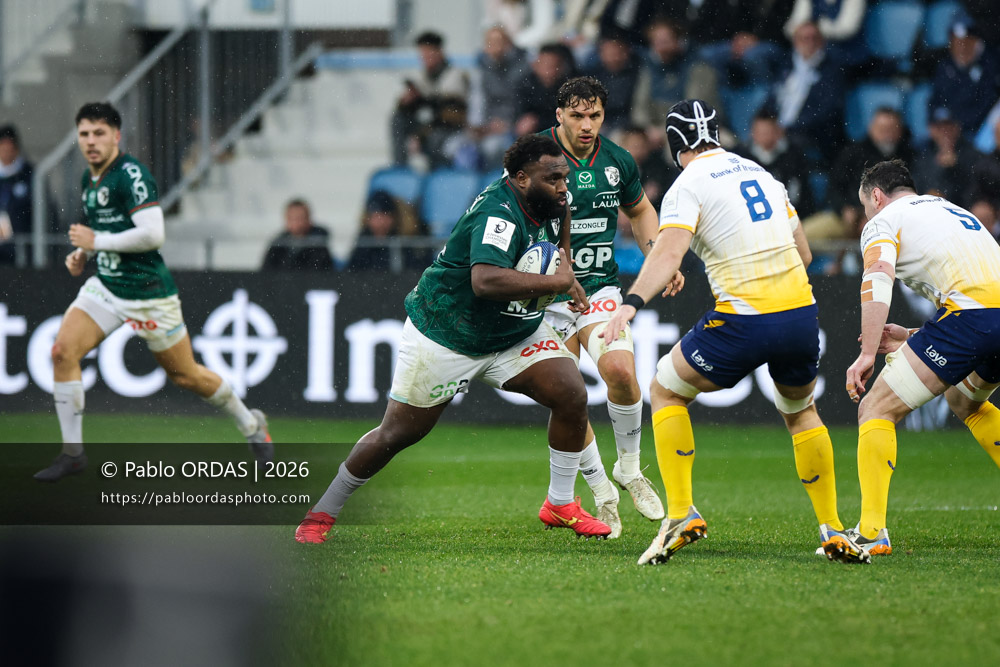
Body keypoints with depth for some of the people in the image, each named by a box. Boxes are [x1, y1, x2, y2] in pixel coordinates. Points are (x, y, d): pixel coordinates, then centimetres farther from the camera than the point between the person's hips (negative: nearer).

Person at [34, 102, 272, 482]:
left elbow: (152, 234, -26)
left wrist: (97, 240, -19)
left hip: (147, 293, -7)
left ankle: (251, 425, 31)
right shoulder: (89, 179, 9)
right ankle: (72, 453, -7)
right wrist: (83, 252, 8)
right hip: (105, 287, 7)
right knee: (63, 351, -13)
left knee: (184, 375, 6)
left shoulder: (131, 174, -18)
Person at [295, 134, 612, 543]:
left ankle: (560, 505, 7)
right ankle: (323, 513, 17)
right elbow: (486, 280, -49)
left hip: (516, 333, 7)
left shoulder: (550, 205, -4)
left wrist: (565, 266, 7)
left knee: (572, 397, -9)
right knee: (398, 433, 0)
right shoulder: (499, 214, -31)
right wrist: (555, 283, -41)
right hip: (444, 336, -7)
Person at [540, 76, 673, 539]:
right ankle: (603, 495, 11)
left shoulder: (617, 161, 2)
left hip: (600, 287, 2)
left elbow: (639, 210, 21)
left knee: (619, 369, -22)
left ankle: (629, 468, 2)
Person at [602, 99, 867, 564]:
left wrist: (631, 304, -30)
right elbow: (803, 252, 22)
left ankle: (681, 514, 5)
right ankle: (833, 532, 24)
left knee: (666, 391, 16)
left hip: (744, 321, -5)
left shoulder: (689, 186, -1)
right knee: (800, 411, 29)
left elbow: (669, 251, -19)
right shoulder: (762, 174, 18)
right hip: (801, 313, 5)